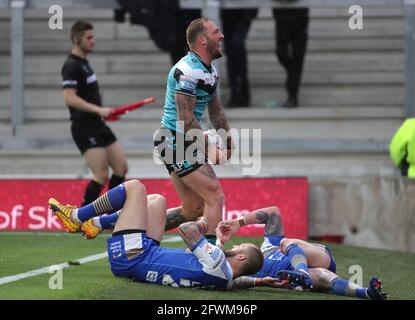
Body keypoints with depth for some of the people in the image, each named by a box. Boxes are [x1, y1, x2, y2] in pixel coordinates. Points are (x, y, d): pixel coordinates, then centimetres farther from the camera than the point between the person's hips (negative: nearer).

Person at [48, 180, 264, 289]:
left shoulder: (218, 261, -25)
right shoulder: (227, 281, 1)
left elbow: (187, 230, -20)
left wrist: (200, 226, 2)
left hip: (130, 258, -9)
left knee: (134, 187, -2)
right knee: (157, 200, 23)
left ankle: (76, 217, 12)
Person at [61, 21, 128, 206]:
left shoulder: (83, 63, 16)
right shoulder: (72, 66, -14)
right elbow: (70, 98, -24)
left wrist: (103, 112, 23)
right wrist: (98, 110, -27)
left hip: (97, 125, 10)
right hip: (84, 127, -10)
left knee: (121, 167, 7)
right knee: (102, 175, -12)